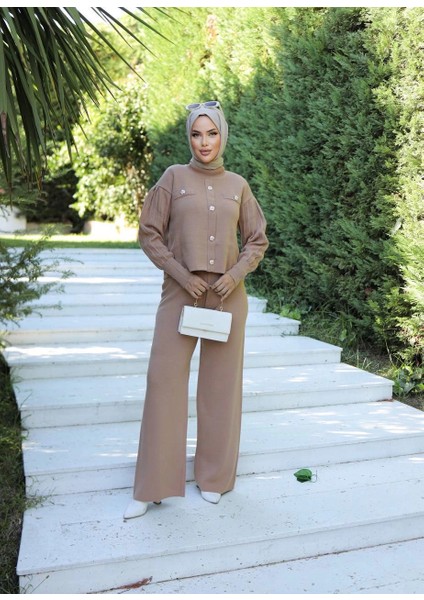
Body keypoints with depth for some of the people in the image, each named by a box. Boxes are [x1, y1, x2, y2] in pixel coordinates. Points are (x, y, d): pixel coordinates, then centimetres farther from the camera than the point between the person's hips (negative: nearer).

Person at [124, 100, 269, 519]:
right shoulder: (174, 177, 3)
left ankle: (214, 478, 21)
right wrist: (180, 273, -10)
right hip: (181, 291, -2)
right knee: (164, 379, -4)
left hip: (228, 294, 2)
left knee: (221, 384, 6)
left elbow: (257, 240, 11)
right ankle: (152, 486, 7)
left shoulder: (238, 185, 8)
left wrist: (236, 273, -6)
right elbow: (149, 233, 0)